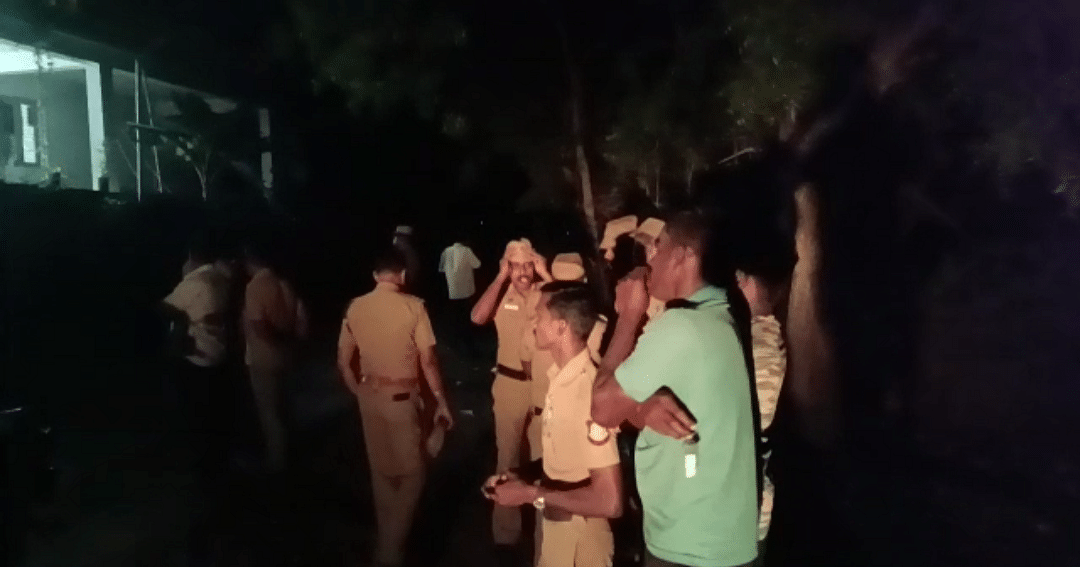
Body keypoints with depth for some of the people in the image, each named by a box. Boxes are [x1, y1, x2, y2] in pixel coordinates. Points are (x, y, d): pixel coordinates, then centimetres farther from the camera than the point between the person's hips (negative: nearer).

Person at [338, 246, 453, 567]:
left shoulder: (355, 307, -1)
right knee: (411, 473, 10)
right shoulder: (412, 306, -13)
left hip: (370, 395, 5)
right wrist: (441, 402, -4)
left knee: (381, 470, 19)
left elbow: (343, 361, 5)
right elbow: (428, 360, -13)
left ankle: (388, 540, 34)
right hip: (402, 396, -5)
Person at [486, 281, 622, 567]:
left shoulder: (589, 390, -30)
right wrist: (523, 480, -3)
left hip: (579, 537, -7)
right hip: (552, 524, 7)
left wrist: (531, 494, -22)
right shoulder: (560, 377, -4)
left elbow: (609, 502, -29)